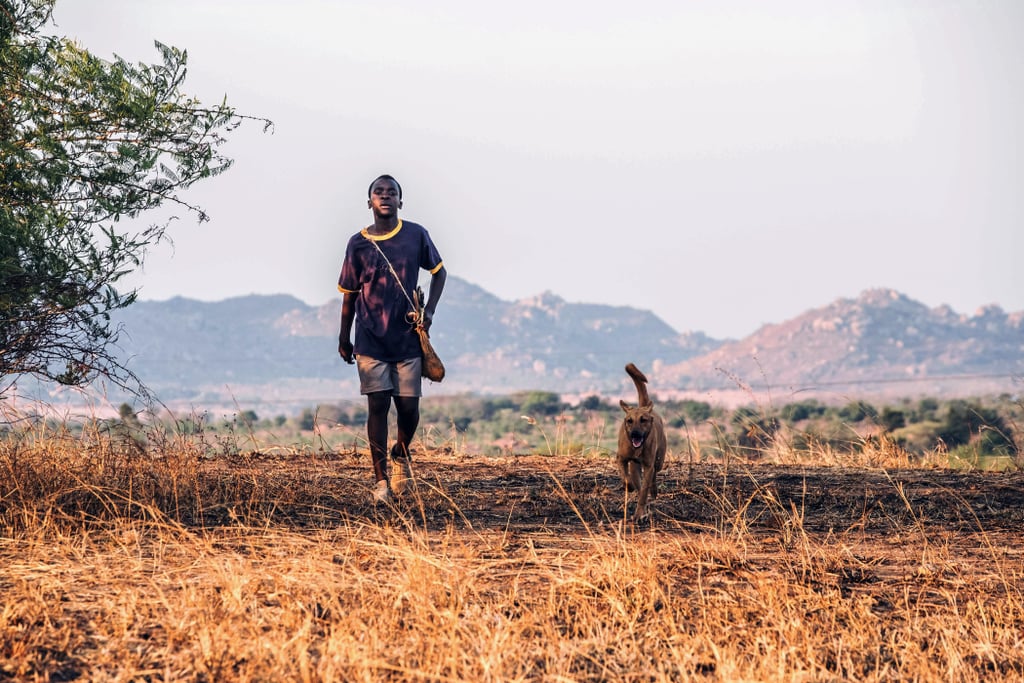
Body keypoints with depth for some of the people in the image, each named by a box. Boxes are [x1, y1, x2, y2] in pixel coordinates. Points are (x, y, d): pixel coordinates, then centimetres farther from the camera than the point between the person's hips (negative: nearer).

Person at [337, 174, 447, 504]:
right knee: (378, 406, -5)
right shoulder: (358, 243, -1)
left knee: (409, 407, 1)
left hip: (408, 339, 1)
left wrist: (429, 310, 0)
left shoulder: (416, 235, 0)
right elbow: (349, 293, 8)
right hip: (371, 341, -1)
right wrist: (344, 337, 11)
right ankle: (381, 480, 0)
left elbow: (439, 271, 13)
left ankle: (401, 454, 32)